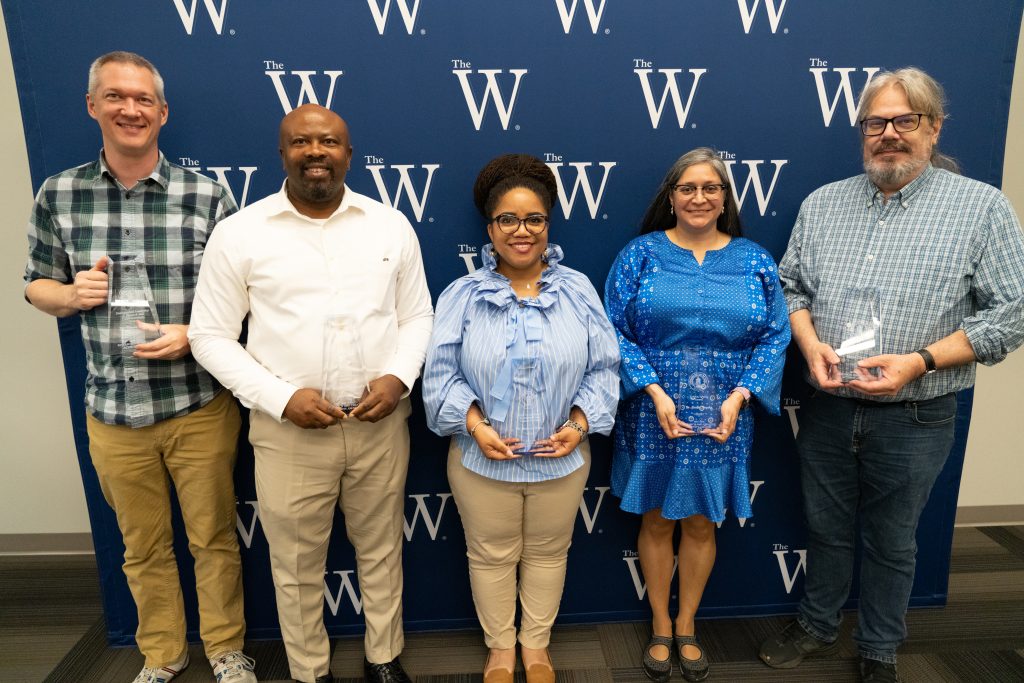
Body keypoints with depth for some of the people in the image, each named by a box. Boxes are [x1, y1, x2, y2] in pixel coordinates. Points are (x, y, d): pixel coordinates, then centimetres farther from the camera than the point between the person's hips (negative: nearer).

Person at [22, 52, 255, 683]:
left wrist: (193, 334, -19)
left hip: (199, 405, -2)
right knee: (143, 548, 19)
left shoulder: (208, 197, -7)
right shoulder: (58, 196, 1)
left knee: (213, 538, 12)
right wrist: (73, 293, -11)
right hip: (112, 411, 3)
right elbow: (37, 285, 11)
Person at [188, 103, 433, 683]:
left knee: (382, 550, 17)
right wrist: (282, 398, -13)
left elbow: (417, 316, 8)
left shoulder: (391, 225, 2)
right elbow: (211, 335, -2)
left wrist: (399, 377, -11)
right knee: (298, 566, 14)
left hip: (381, 423, 2)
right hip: (289, 430, -1)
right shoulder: (240, 233, -4)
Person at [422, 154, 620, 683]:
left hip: (561, 458, 2)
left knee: (548, 553, 19)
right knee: (491, 556, 16)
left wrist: (581, 423, -13)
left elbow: (603, 367, 0)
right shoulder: (462, 295, -6)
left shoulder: (578, 289, -2)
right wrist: (475, 425, -18)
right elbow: (440, 374, -6)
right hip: (482, 459, -1)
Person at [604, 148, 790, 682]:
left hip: (721, 420, 2)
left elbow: (774, 338, 2)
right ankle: (660, 628, 31)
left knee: (701, 523, 13)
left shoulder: (755, 261, 4)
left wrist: (739, 396, -12)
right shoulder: (641, 254, -2)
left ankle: (686, 627, 34)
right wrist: (654, 391, -16)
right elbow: (616, 332, -7)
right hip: (654, 416, -1)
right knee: (656, 520, 11)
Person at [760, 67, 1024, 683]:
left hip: (913, 419, -2)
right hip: (827, 408, 3)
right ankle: (818, 627, 40)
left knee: (891, 543, 15)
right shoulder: (823, 203, 4)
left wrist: (918, 362, -19)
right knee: (827, 528, 18)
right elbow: (792, 285, 9)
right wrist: (811, 344, -10)